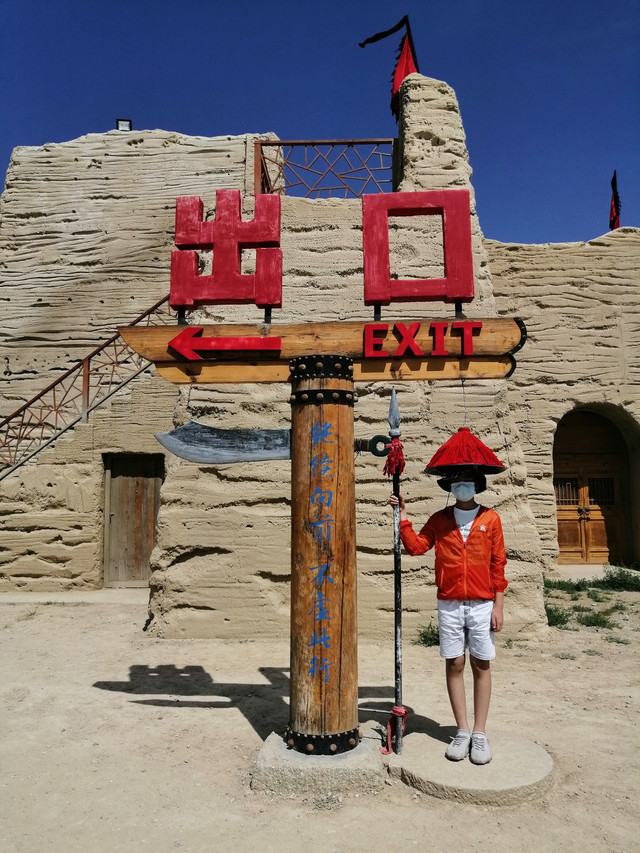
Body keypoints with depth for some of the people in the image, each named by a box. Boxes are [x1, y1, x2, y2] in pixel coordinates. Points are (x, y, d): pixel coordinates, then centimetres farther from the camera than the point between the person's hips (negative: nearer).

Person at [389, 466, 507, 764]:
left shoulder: (490, 518, 3)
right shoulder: (439, 519, 8)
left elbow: (498, 564, 3)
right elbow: (416, 546, -2)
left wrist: (498, 605, -1)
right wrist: (402, 516, -7)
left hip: (481, 604, -1)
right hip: (449, 603, 1)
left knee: (481, 664, 4)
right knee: (454, 664, 5)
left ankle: (480, 733, 15)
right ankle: (462, 731, 16)